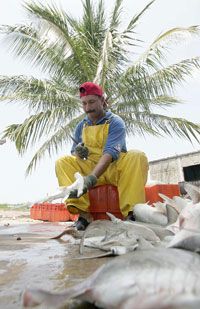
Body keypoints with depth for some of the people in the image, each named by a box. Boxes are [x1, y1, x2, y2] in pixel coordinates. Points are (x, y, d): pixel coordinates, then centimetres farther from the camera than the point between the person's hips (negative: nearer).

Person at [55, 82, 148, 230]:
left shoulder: (115, 122, -7)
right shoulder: (81, 126, 8)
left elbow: (110, 153, -23)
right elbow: (74, 152, 9)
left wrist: (91, 178, -38)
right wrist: (78, 153, -19)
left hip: (115, 168, -3)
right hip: (90, 169, 4)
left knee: (137, 156, -30)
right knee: (63, 162, -17)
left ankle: (130, 213, -30)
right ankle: (83, 213, -28)